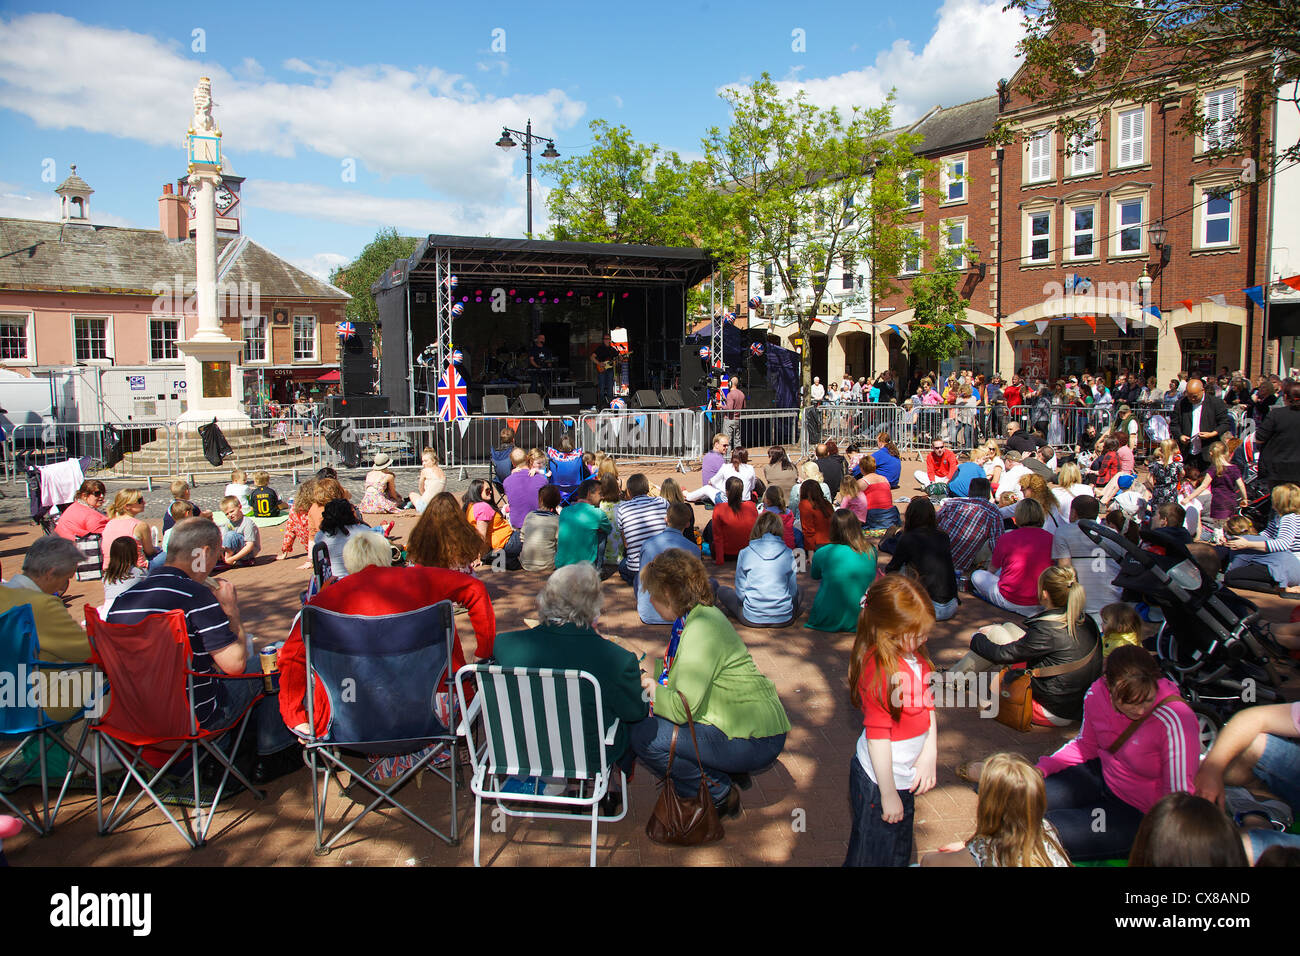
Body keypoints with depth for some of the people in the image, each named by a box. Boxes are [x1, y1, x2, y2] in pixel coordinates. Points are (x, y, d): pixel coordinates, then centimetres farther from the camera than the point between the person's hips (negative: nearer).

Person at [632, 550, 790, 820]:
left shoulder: (700, 631, -21)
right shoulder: (697, 615, 8)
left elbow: (682, 708, -25)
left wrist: (652, 688, -8)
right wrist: (652, 680, 9)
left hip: (753, 742, -10)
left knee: (643, 734, -17)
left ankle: (719, 795, 0)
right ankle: (727, 773, 16)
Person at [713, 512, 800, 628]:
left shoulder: (745, 553, -6)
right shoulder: (788, 553, -4)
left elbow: (740, 593, -3)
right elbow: (793, 591, 3)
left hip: (752, 620, -1)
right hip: (785, 620, 1)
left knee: (722, 591, 23)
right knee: (798, 592, 34)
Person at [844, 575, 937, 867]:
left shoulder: (916, 657, -2)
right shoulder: (880, 669, -30)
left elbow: (926, 703, 8)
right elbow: (877, 736, -25)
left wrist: (930, 752, -5)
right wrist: (889, 795, -18)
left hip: (905, 777, 8)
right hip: (881, 782, -8)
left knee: (899, 853, 24)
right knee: (877, 856, 11)